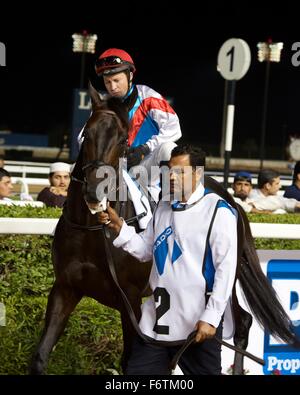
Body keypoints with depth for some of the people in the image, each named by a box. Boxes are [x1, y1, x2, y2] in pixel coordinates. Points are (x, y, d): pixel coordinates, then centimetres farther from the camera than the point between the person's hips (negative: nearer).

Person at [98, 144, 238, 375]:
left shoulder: (218, 211, -9)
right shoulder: (163, 208, 13)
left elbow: (226, 268, -13)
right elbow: (146, 251, 20)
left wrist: (211, 317, -16)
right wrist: (119, 228, 4)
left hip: (198, 323, -6)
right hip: (157, 319, 6)